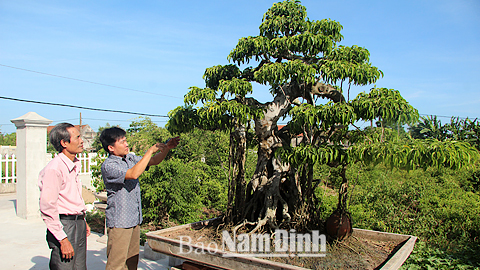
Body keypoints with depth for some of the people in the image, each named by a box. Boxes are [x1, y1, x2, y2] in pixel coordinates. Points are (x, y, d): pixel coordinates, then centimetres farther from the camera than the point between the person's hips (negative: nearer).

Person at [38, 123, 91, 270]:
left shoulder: (74, 165, 11)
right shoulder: (54, 169, -17)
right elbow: (47, 209, -19)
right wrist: (63, 239, -19)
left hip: (79, 224, 8)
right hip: (64, 226, -8)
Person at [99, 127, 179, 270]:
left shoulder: (130, 158, 7)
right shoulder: (108, 166, -17)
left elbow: (153, 161, 15)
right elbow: (133, 174, -31)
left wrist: (167, 148, -4)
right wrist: (150, 150, -25)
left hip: (134, 219, 8)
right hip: (119, 222, -8)